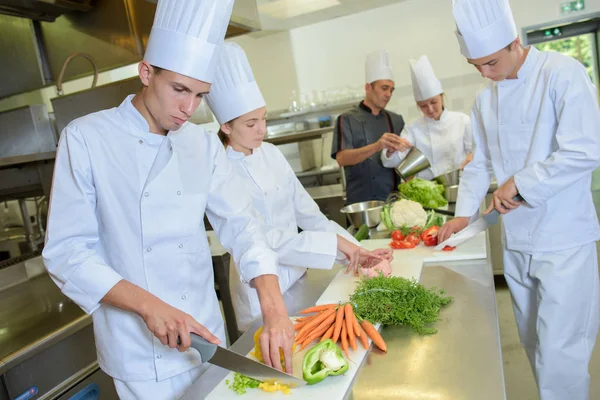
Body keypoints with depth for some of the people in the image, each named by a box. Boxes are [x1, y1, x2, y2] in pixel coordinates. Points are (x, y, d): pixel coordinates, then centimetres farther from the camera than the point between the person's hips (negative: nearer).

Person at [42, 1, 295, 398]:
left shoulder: (204, 144, -1)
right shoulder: (85, 138, -12)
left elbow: (238, 222, -7)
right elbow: (67, 251, -13)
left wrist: (275, 310, -20)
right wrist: (148, 305, -25)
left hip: (205, 332, 4)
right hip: (138, 350, -3)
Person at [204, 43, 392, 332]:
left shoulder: (271, 154, -1)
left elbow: (307, 212, 0)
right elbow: (264, 240, -21)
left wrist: (352, 250, -8)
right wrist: (333, 242, -24)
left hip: (297, 274, 6)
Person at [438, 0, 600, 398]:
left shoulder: (562, 73, -11)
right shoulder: (485, 99, 8)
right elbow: (480, 163, 13)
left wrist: (518, 183, -16)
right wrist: (464, 214, 3)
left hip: (564, 240, -6)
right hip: (517, 240, 6)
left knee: (560, 353, -3)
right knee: (536, 345, 17)